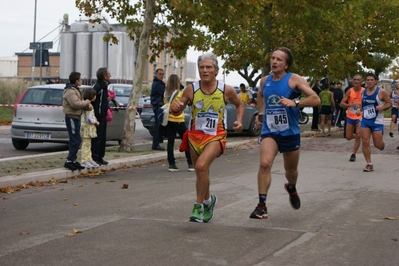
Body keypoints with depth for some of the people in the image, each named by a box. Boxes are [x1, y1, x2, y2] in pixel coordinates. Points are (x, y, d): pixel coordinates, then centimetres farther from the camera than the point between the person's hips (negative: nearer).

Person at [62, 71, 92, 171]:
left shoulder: (75, 90, 17)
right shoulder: (70, 91, -16)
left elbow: (79, 102, 19)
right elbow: (75, 104, -28)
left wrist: (87, 106, 0)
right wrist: (86, 103, -13)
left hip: (75, 118, 11)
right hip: (72, 117, -11)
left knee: (75, 140, 13)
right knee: (76, 141, -11)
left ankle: (73, 160, 19)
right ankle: (69, 161, -9)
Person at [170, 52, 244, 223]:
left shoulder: (226, 90, -8)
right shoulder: (191, 89, -7)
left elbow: (239, 104, 13)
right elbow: (177, 112, 2)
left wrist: (239, 121, -4)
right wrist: (176, 108, -21)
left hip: (215, 137, -3)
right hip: (195, 136, 3)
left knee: (201, 166, -27)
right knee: (201, 173, 15)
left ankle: (199, 206, -14)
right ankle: (208, 200, 45)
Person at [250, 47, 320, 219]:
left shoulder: (294, 79, -10)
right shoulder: (264, 81, 3)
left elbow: (316, 99, -18)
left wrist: (295, 103, -31)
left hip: (290, 132, -1)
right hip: (269, 131, 1)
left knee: (291, 170, 16)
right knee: (264, 163, -23)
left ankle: (291, 189, 52)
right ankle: (262, 205, -20)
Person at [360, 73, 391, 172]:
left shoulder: (381, 92, -7)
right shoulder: (363, 92, 7)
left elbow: (389, 103, -2)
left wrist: (382, 107, -21)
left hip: (377, 121, -4)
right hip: (365, 121, 4)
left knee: (377, 145, -1)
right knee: (365, 142, -8)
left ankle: (382, 143, 38)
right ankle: (369, 164, 1)